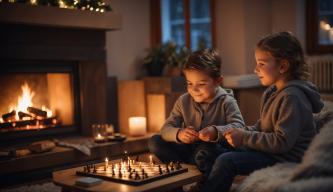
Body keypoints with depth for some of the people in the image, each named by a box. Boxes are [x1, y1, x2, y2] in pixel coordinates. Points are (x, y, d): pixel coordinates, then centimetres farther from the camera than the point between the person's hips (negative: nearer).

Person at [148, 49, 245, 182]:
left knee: (204, 152, -39)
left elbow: (239, 126, -20)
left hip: (213, 148, -5)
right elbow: (166, 129, -2)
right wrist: (178, 134, -26)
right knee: (154, 142, -9)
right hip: (188, 149, 5)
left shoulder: (226, 102, -9)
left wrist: (217, 132, -39)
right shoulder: (183, 101, 2)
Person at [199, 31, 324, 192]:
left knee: (226, 161, -20)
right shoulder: (273, 91, 8)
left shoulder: (292, 97, -21)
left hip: (287, 159, -10)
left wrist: (244, 138, -20)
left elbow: (282, 142, -25)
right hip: (271, 150, 10)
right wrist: (243, 132, -4)